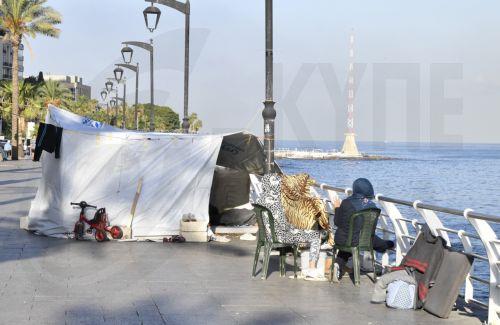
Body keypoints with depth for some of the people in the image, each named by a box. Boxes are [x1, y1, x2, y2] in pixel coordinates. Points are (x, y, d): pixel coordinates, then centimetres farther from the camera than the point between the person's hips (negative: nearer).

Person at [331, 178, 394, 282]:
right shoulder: (372, 206, -10)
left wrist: (337, 208, 6)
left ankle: (338, 264, 14)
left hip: (343, 240, -1)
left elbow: (337, 223, -8)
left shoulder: (346, 203, -17)